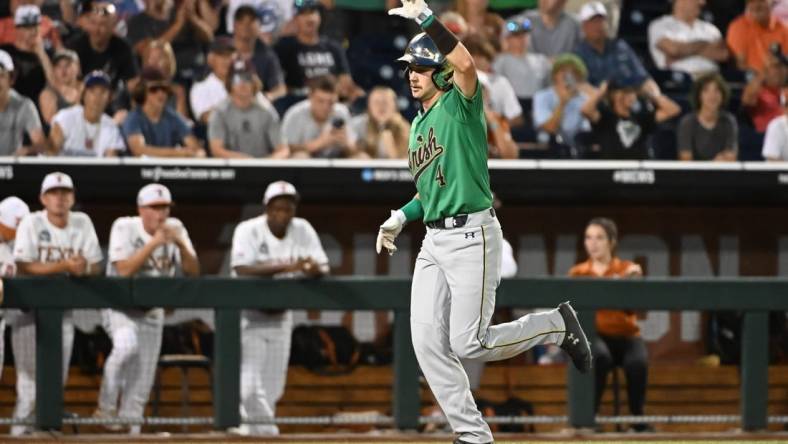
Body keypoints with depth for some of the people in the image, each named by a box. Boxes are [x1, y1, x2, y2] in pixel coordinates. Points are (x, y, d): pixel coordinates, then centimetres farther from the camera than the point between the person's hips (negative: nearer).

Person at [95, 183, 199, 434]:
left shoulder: (175, 229, -2)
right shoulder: (124, 228, -14)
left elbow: (193, 272, -7)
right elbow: (124, 269, -26)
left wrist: (181, 244, -24)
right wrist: (155, 242, -30)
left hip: (152, 312, 5)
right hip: (119, 307, -5)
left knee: (140, 386, 3)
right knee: (127, 345, -34)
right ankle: (106, 408, -16)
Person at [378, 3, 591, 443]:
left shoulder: (460, 106, -7)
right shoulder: (418, 125, 18)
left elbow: (466, 64, -30)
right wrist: (401, 218, 12)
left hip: (472, 236, -8)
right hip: (434, 240, 8)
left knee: (469, 344, -11)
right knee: (428, 343, 0)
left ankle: (557, 325, 11)